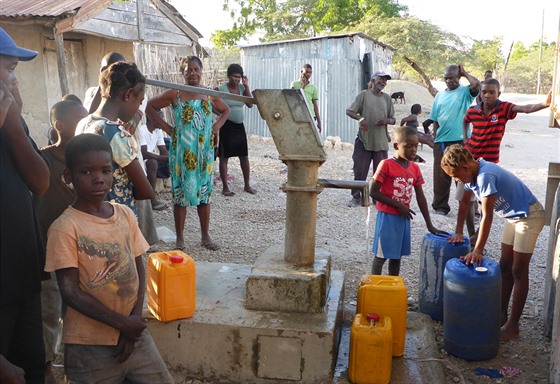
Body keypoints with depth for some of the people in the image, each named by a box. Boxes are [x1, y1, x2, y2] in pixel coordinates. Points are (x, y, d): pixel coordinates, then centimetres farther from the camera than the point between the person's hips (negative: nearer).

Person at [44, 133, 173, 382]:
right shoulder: (65, 228, -14)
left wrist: (134, 320, -7)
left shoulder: (125, 215, 1)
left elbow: (139, 270, 4)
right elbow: (70, 292, -15)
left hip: (135, 333, 5)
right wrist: (122, 323, -14)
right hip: (89, 345, -5)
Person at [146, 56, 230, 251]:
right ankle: (180, 238, 15)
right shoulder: (175, 94, -4)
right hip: (182, 152, -3)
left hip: (204, 151, 3)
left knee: (204, 192, 8)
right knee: (180, 193, 3)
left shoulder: (210, 94, 6)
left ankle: (205, 236, 20)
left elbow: (226, 110, 21)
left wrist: (217, 125, 4)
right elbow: (150, 107, 1)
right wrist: (166, 127, -5)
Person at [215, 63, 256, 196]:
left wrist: (246, 86, -7)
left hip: (239, 126, 5)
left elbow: (250, 104, -4)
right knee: (224, 157, 1)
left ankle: (247, 185, 19)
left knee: (244, 155, 8)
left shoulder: (242, 88, 6)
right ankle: (225, 187, 10)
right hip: (226, 126, -5)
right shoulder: (220, 89, -7)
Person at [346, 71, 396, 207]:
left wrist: (386, 121, -9)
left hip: (381, 141, 3)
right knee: (360, 170, 1)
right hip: (364, 140, -3)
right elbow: (349, 111, -4)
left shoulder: (387, 98, 11)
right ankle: (356, 197, 12)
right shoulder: (364, 94, 0)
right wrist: (360, 118, -21)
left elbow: (393, 119, 14)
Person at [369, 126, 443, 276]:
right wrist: (398, 205, -17)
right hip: (387, 216, -6)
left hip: (404, 217, 6)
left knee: (397, 255, 15)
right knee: (381, 255, 1)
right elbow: (373, 192, -15)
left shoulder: (415, 168, 4)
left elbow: (420, 197, 7)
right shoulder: (386, 165, -14)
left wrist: (429, 224, 6)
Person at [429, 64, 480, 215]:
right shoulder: (440, 95, 13)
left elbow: (477, 85, -22)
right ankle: (440, 207, 18)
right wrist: (435, 138, 8)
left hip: (461, 141, -4)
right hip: (441, 141, 4)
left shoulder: (465, 92, 2)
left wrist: (465, 73, -5)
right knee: (441, 175, 8)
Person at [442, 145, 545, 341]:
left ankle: (513, 325, 5)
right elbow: (465, 202, 10)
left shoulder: (485, 176, -31)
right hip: (514, 216, 9)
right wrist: (458, 232, 10)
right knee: (505, 266, 13)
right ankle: (502, 314, 24)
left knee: (518, 271, -4)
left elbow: (487, 216, -32)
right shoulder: (473, 173, -4)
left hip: (529, 216, -9)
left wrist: (477, 251, -30)